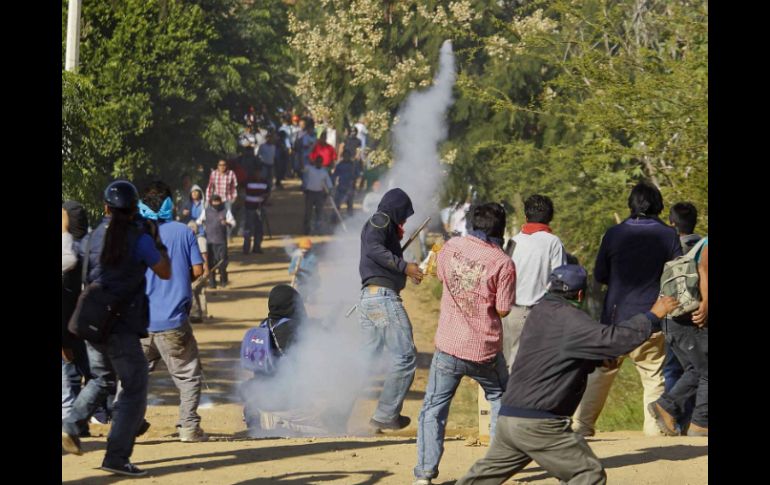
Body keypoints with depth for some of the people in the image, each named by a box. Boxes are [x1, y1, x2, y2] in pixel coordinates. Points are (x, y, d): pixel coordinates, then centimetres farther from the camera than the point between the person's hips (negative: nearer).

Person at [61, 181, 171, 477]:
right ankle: (117, 456, -3)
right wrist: (156, 241, 12)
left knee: (100, 379, 26)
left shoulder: (92, 238, 5)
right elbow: (165, 273, 1)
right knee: (134, 391, 3)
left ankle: (70, 425, 6)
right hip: (122, 328, -6)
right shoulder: (140, 239, -10)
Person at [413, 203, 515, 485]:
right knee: (501, 400, 21)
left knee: (434, 408, 8)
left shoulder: (451, 247, -2)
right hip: (485, 350, -1)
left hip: (449, 346, 1)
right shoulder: (503, 263, -12)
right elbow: (502, 310, -8)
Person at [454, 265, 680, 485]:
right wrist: (652, 316, -11)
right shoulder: (568, 318, -12)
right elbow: (613, 340, -19)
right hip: (538, 425, -9)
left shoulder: (540, 312, 15)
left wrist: (602, 360, 12)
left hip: (509, 416, 9)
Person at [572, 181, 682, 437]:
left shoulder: (614, 234, -3)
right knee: (654, 376, 8)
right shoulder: (669, 236, -5)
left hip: (615, 316, 1)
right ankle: (655, 428, 4)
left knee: (600, 371, 12)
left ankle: (582, 424, 11)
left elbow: (599, 276, 6)